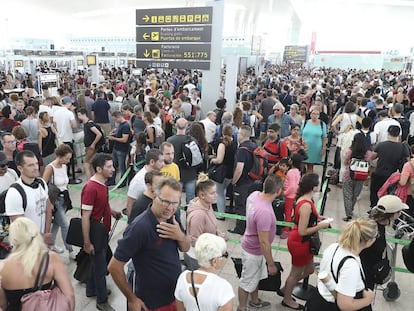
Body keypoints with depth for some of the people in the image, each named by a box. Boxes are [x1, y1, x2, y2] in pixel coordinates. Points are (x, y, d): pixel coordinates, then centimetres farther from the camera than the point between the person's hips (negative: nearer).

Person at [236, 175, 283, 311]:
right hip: (254, 251, -8)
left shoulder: (254, 194, -14)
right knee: (247, 282, 16)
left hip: (254, 247, 9)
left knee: (256, 277, 29)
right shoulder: (265, 212, -39)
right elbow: (263, 242, -29)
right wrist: (271, 264, -17)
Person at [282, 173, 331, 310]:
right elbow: (302, 231, -27)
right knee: (296, 273, 14)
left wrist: (317, 218, 4)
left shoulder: (304, 199, -1)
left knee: (309, 269, 25)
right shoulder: (306, 205, -30)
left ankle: (285, 289, 40)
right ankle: (287, 300, 38)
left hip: (301, 241, 9)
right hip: (299, 242, -9)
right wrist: (320, 226, -18)